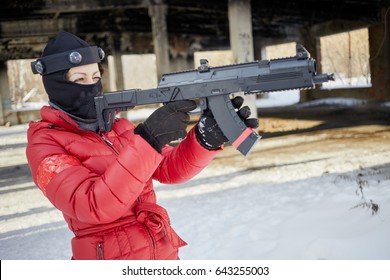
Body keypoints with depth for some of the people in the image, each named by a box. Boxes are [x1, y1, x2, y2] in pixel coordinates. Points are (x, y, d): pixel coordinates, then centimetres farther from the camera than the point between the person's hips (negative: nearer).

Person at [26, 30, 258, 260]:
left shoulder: (118, 126, 5)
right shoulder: (45, 144, -12)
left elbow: (169, 168, -2)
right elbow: (92, 206, -25)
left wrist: (207, 136, -21)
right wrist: (148, 139, -32)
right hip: (111, 257, -5)